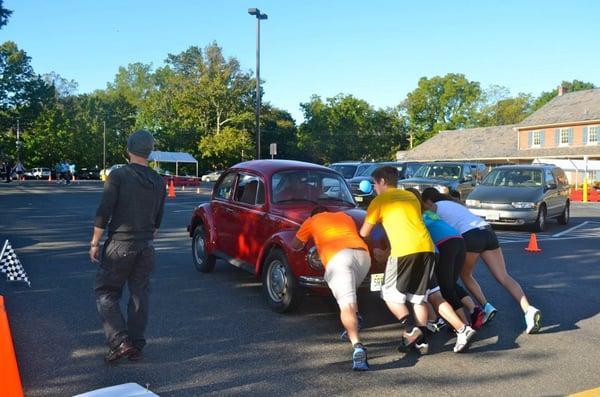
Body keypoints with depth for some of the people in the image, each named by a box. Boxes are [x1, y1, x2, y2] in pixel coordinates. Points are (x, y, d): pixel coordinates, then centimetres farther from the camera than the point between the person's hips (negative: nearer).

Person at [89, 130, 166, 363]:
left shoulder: (118, 176, -11)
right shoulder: (158, 182, 6)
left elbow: (103, 214, -12)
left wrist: (95, 243, -3)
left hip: (120, 245, -5)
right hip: (146, 247, 5)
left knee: (105, 293, 7)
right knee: (139, 295, 11)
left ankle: (120, 342, -4)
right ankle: (136, 347, 16)